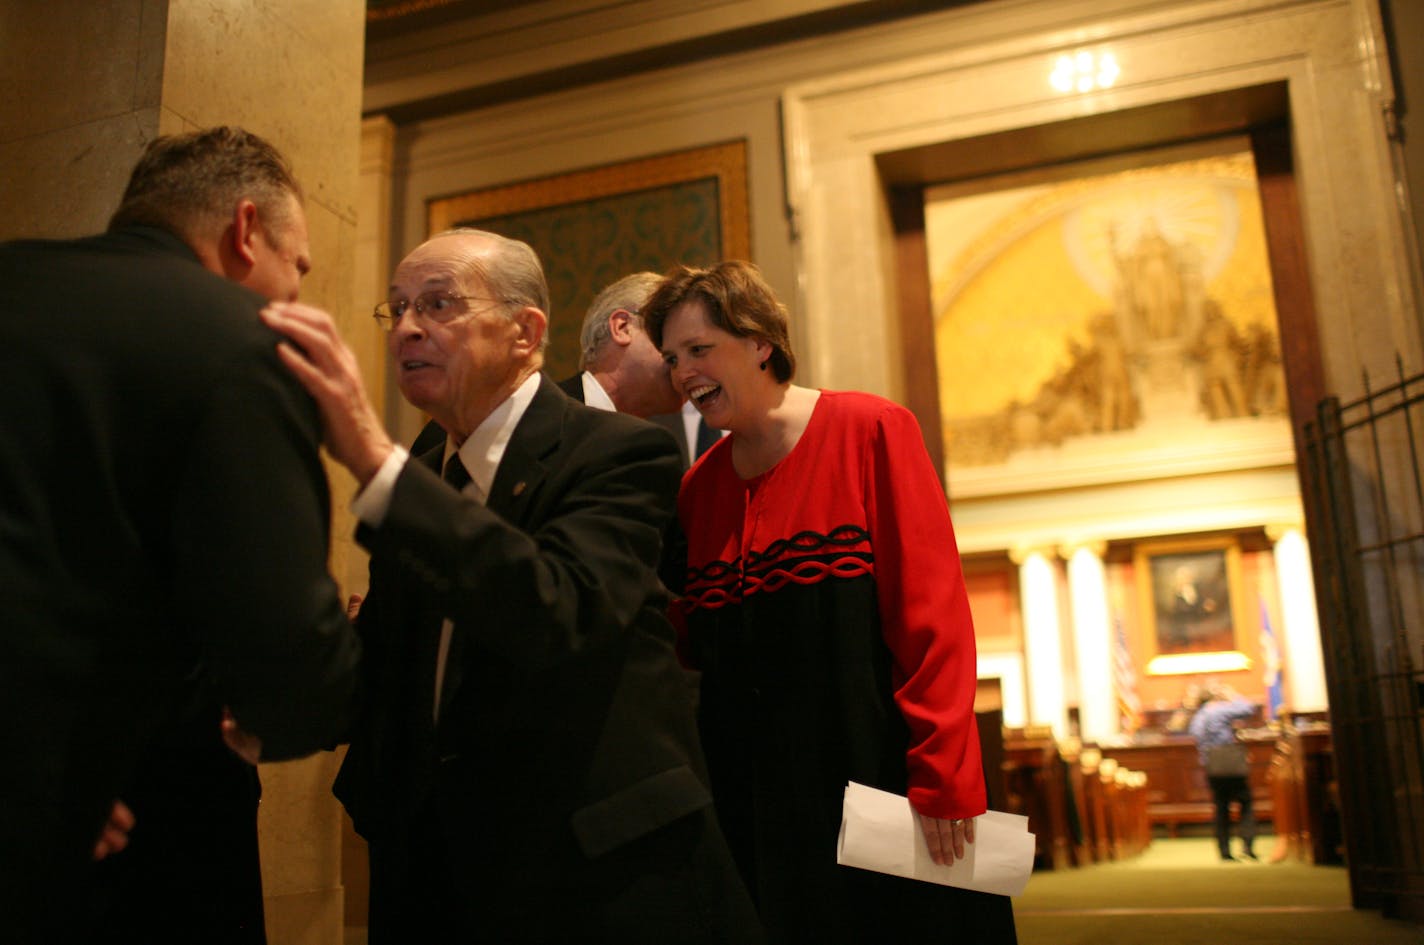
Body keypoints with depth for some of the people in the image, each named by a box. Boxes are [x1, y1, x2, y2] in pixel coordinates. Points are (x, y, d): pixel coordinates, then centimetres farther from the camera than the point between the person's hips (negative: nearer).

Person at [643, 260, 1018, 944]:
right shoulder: (697, 487, 8)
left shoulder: (870, 431, -6)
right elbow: (699, 651, 11)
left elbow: (934, 612, -11)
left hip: (877, 779, -4)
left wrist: (942, 779, -15)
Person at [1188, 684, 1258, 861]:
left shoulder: (1195, 719, 13)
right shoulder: (1219, 710, -9)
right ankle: (1247, 845, -6)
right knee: (1246, 804, 5)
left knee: (1222, 809, 11)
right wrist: (1232, 696, 6)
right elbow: (1249, 709, -8)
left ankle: (1225, 853, 9)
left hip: (1212, 771, 6)